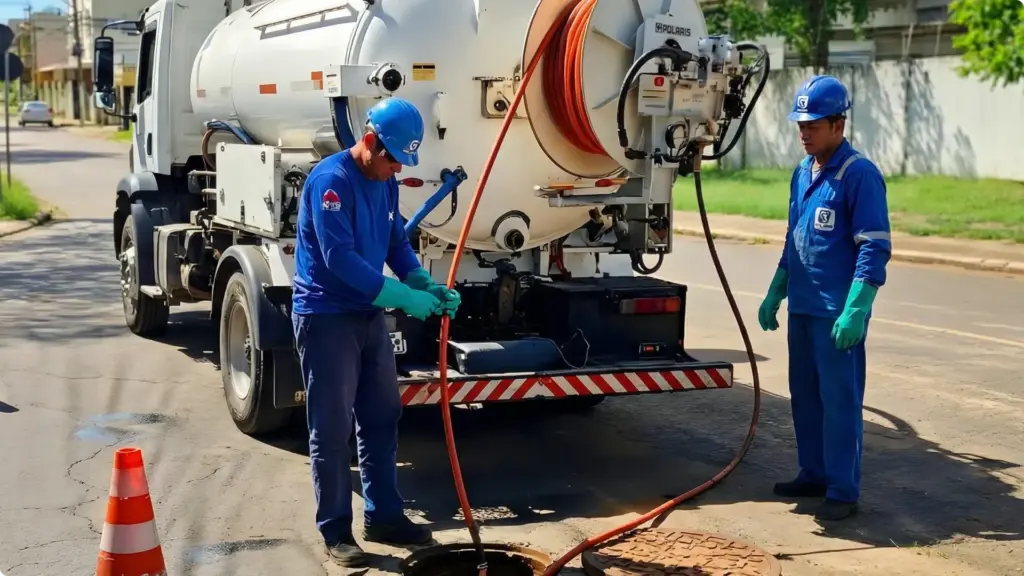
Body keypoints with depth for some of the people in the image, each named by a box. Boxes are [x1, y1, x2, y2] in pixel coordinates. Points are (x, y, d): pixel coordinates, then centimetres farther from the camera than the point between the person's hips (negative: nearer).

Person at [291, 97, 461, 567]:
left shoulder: (385, 183, 7)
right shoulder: (331, 179, -20)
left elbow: (397, 243, 12)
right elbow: (340, 259, -26)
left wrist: (427, 284, -7)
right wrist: (404, 297, -25)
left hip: (369, 315, 9)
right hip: (325, 317, -8)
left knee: (382, 417, 13)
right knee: (332, 427, -1)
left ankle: (384, 516, 25)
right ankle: (335, 530, 10)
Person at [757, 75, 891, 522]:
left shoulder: (859, 175, -12)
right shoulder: (802, 172, 12)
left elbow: (874, 248, -16)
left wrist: (855, 311, -22)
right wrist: (775, 294, 19)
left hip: (838, 313, -8)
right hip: (802, 308, 8)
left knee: (839, 401, -1)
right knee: (805, 396, 15)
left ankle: (843, 492, 7)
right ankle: (813, 475, 27)